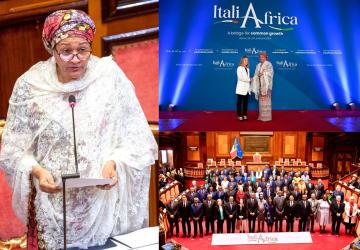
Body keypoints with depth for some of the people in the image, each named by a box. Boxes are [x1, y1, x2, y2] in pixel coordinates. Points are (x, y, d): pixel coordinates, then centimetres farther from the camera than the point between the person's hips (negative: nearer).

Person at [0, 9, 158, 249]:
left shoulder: (110, 76, -6)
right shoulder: (30, 85, -5)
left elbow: (136, 135, -3)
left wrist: (114, 162, -19)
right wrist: (36, 170, -17)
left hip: (106, 199, 0)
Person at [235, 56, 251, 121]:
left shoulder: (247, 69, 15)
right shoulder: (239, 68, -6)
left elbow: (247, 77, 16)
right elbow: (240, 78, -15)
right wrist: (249, 80, -12)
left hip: (247, 88, 6)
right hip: (241, 88, -6)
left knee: (245, 102, 7)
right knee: (239, 102, -3)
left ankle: (244, 115, 12)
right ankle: (239, 115, -1)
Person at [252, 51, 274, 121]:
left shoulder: (269, 64, -4)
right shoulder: (258, 65, 15)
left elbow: (270, 74, -12)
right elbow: (256, 75, 13)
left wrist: (263, 74, -23)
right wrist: (253, 78, -5)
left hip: (266, 85, -7)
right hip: (260, 85, 7)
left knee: (266, 100, -8)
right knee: (261, 100, 6)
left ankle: (266, 117, -6)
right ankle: (261, 116, 10)